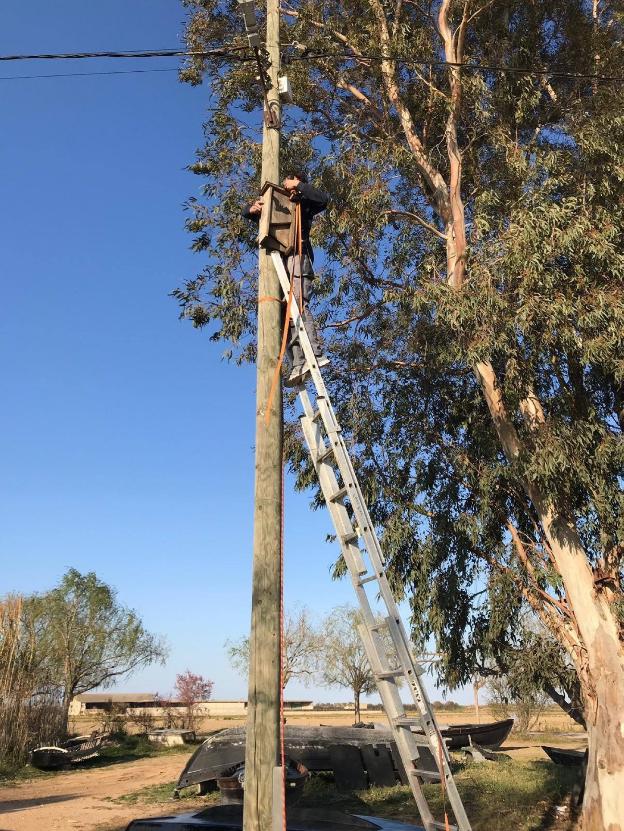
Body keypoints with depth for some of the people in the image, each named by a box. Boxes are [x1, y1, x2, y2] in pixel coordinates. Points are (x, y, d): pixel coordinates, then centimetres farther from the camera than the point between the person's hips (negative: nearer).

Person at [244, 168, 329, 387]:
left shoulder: (303, 203, 16)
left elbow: (323, 199, -4)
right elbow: (246, 213, 32)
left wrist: (298, 187, 0)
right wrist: (253, 209, 8)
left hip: (297, 258, -6)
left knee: (298, 305, -26)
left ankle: (316, 353, -35)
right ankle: (298, 366, -13)